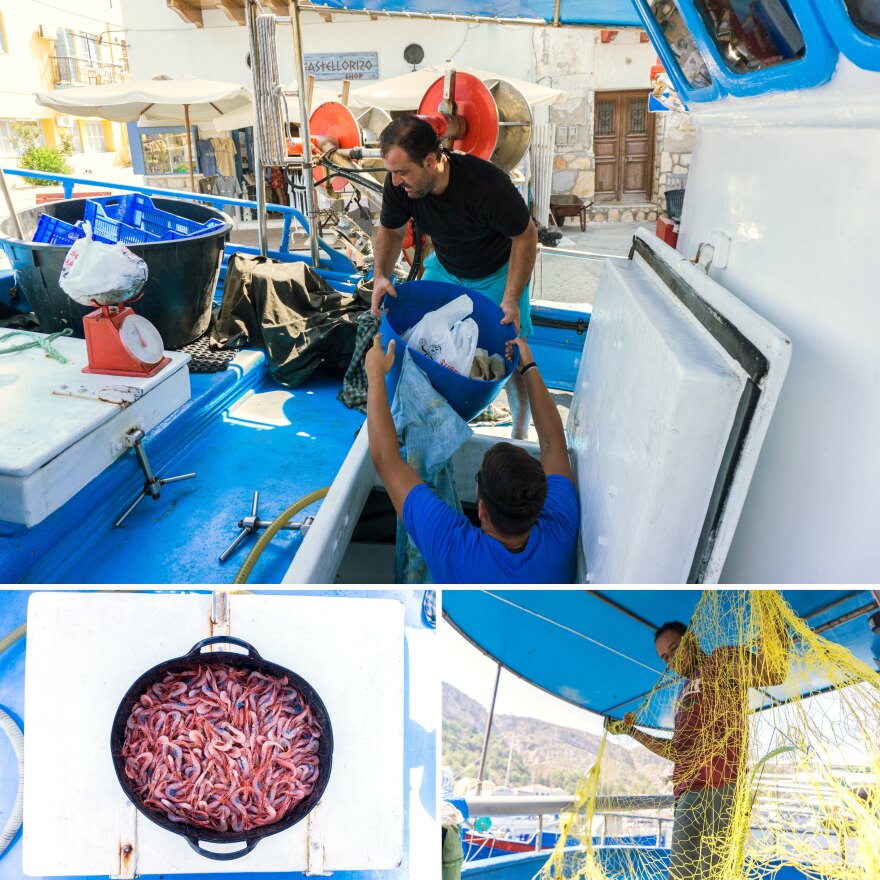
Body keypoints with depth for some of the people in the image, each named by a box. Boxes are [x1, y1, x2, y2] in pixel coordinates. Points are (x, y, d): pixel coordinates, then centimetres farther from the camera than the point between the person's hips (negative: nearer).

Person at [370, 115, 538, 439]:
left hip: (497, 274, -4)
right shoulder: (399, 184, -24)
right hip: (445, 268, 4)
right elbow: (391, 230, -5)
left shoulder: (487, 184, -38)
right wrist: (380, 275, -24)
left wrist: (511, 299, -30)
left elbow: (526, 235, -24)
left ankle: (520, 433, 18)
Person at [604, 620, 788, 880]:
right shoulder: (685, 693, 28)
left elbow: (772, 673, -15)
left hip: (721, 786, -8)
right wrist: (630, 731, 32)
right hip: (689, 793, 9)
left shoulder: (721, 660, 5)